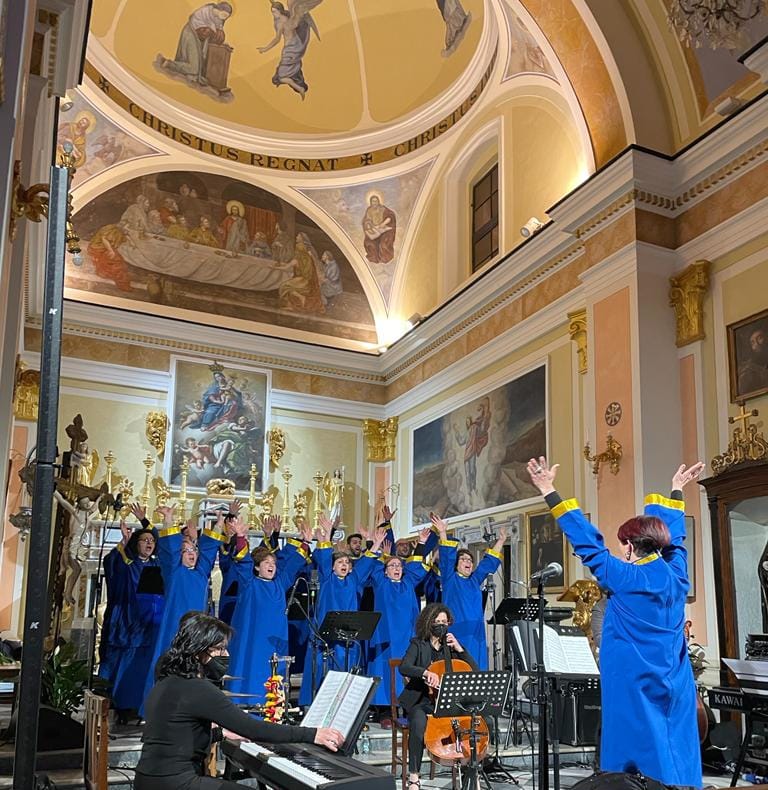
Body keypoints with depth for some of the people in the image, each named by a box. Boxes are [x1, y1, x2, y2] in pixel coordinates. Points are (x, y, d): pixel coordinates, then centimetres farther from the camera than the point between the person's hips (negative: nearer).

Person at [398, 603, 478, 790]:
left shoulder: (450, 645, 12)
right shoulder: (418, 644, 2)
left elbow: (475, 672, 5)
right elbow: (404, 668, -17)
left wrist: (459, 648, -5)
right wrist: (425, 672, -35)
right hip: (421, 701, -3)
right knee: (419, 725, -36)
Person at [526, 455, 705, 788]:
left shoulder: (623, 578, -14)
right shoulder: (676, 575, 2)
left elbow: (586, 541, -14)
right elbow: (674, 536, 18)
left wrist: (550, 493, -12)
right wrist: (676, 492, 34)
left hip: (635, 684, -6)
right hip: (675, 685, 6)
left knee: (641, 757, 0)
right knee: (675, 751, 10)